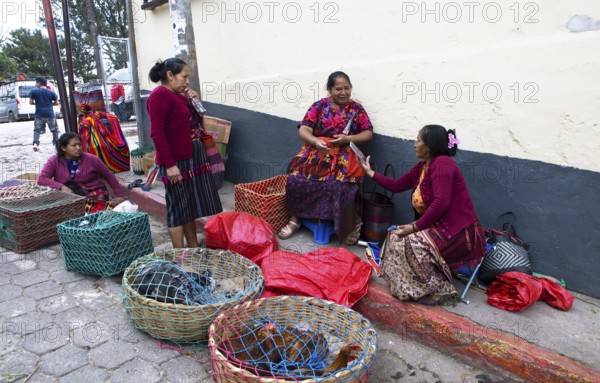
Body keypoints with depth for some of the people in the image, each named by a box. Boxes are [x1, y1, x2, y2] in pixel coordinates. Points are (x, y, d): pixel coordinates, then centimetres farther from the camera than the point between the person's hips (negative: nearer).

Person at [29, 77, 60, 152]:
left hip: (39, 114, 0)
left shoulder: (34, 91, 0)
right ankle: (56, 143, 16)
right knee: (54, 129, 14)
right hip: (50, 114, 0)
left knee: (37, 129, 6)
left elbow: (31, 102, 4)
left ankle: (35, 143, -10)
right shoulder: (51, 92, 2)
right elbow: (56, 103, 6)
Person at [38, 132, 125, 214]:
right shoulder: (54, 161, 1)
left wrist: (119, 195, 6)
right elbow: (41, 179, -8)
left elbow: (109, 176, 8)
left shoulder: (91, 159, -1)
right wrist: (62, 187, -23)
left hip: (95, 192, -1)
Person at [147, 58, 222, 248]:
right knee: (178, 208, -1)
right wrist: (170, 164, -22)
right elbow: (157, 133, -18)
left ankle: (194, 249, 25)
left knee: (191, 205, 14)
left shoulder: (180, 95, 15)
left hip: (193, 157, 9)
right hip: (176, 161, -9)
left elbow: (197, 122, 22)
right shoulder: (159, 95, -11)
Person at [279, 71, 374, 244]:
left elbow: (368, 133, 4)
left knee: (339, 184, -32)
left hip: (344, 155, -1)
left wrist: (348, 138, -14)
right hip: (317, 150, 1)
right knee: (297, 176, -26)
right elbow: (304, 130, -1)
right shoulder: (319, 105, 7)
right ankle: (295, 219, -6)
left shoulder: (356, 108, 10)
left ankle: (350, 225, -8)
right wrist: (315, 141, -23)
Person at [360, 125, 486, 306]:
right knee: (395, 235, 3)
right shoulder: (421, 167, 12)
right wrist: (370, 172, 26)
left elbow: (441, 203, -26)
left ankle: (441, 291, -8)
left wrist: (415, 226, -21)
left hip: (460, 232, -10)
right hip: (439, 227, 10)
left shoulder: (442, 164, -16)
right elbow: (396, 185, 21)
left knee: (411, 243, -23)